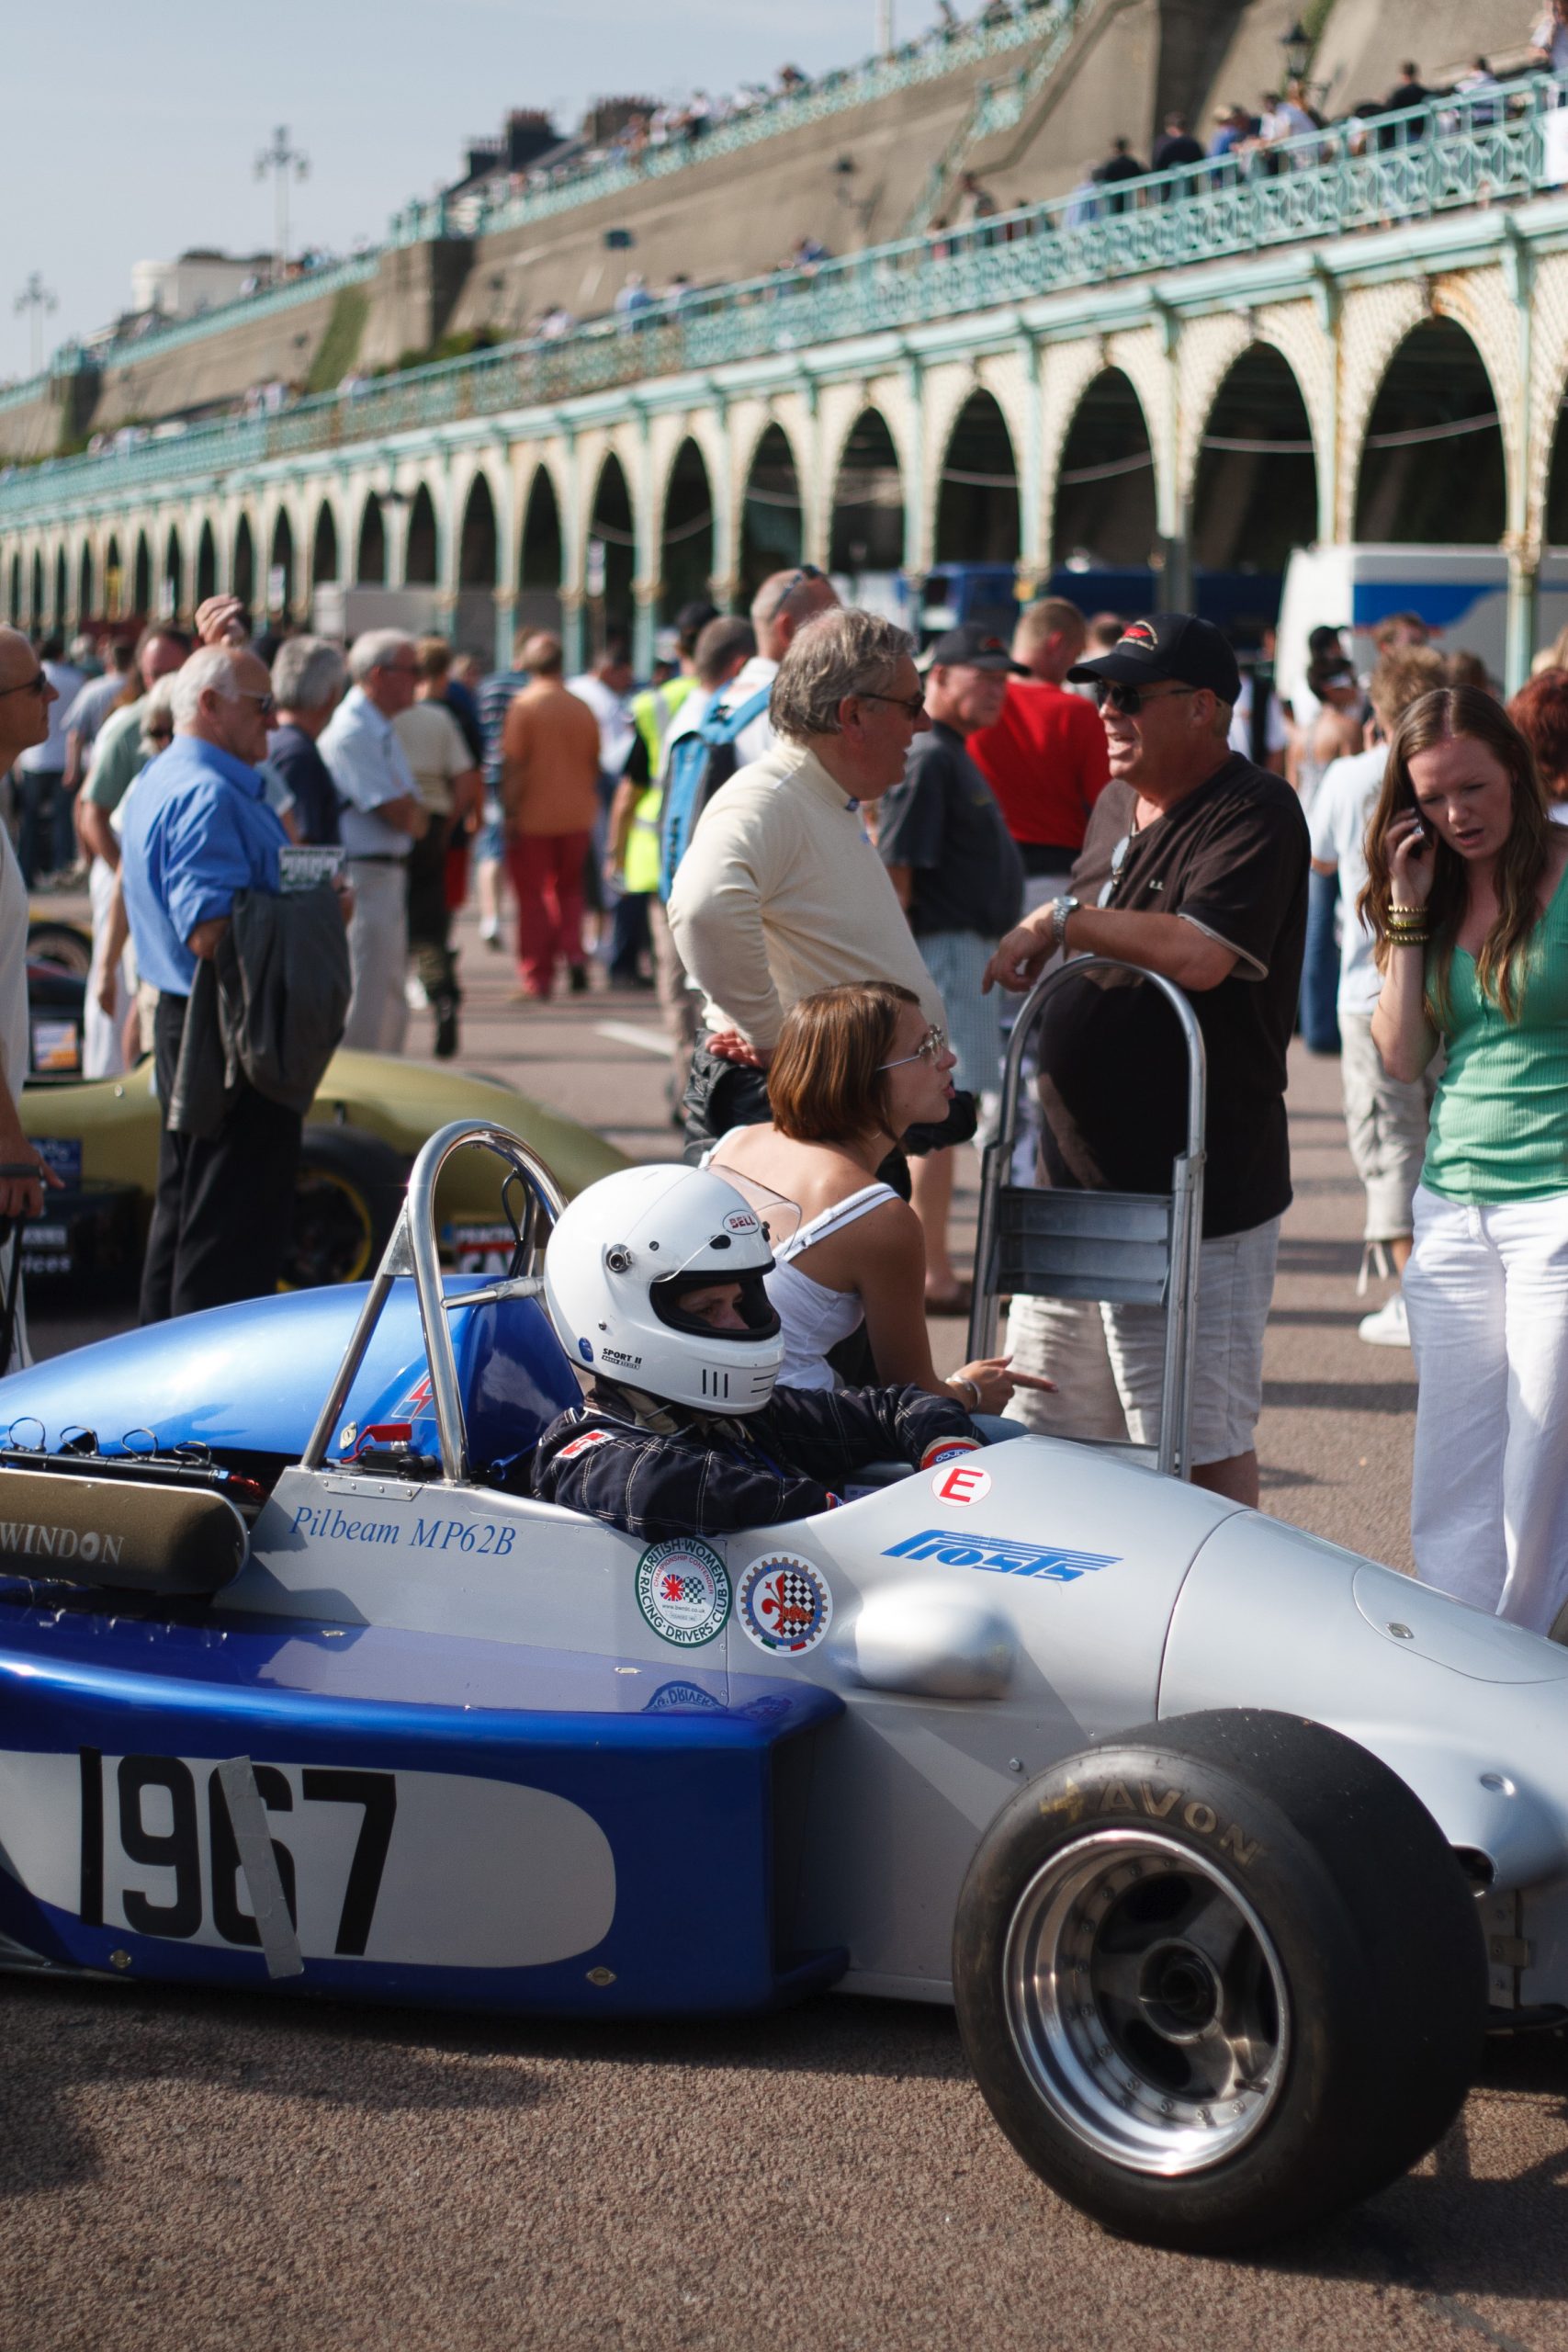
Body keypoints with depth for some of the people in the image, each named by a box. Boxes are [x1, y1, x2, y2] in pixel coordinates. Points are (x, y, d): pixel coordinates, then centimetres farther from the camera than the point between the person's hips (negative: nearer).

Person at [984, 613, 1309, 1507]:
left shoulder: (1255, 814, -13)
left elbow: (1200, 955, -28)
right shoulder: (1117, 807, 15)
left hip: (1199, 1190, -9)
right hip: (1082, 1177, 9)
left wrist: (1063, 922, -16)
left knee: (1205, 1449, -5)